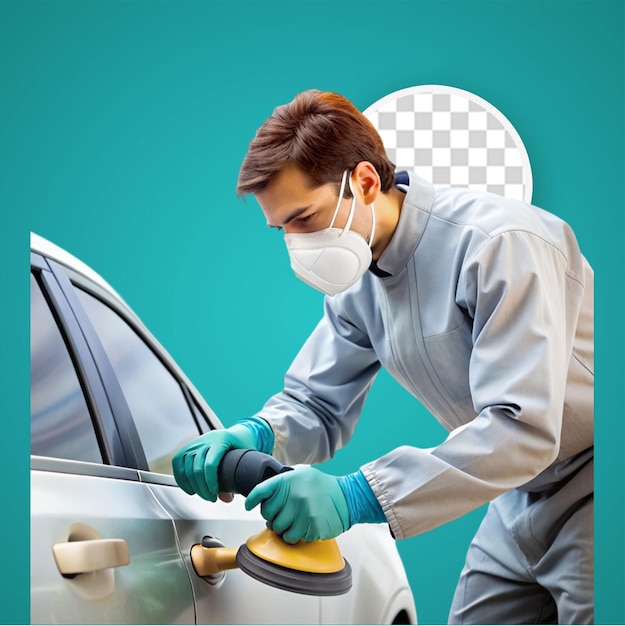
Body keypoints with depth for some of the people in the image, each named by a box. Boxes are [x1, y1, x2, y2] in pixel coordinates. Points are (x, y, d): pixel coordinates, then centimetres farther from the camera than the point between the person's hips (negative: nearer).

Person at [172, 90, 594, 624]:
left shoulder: (498, 244, -27)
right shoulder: (357, 283, 0)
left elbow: (522, 429, -34)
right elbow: (317, 405, 7)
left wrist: (356, 498, -40)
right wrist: (256, 434, -18)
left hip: (585, 485, -7)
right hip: (521, 503, 7)